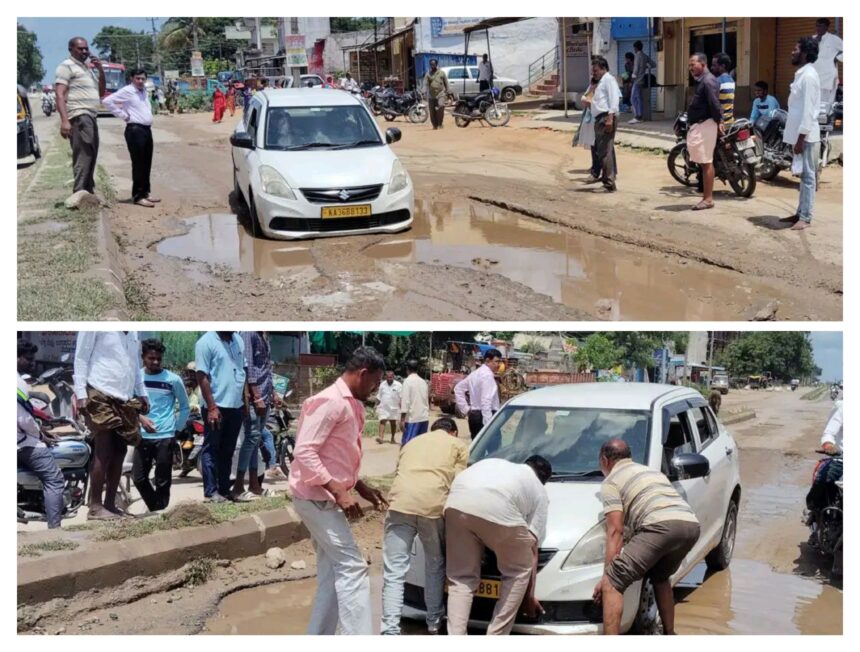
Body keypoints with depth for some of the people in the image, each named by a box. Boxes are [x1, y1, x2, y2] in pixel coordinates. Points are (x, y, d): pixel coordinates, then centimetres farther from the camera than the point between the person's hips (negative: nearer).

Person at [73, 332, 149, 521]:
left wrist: (142, 393, 18)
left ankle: (110, 504, 15)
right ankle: (95, 507, -4)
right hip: (101, 395, -7)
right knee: (103, 453, -9)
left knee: (119, 452, 7)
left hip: (125, 398, 7)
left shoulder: (133, 333, 17)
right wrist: (80, 393, -13)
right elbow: (81, 358, -6)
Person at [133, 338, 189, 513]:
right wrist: (141, 418, -9)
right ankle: (156, 510, 24)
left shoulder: (173, 379, -3)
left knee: (163, 482, 1)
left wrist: (176, 428, 2)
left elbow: (185, 406, 8)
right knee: (139, 478, 5)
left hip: (165, 437, -2)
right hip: (143, 436, 3)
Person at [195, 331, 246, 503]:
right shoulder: (206, 342, -11)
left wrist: (246, 402, 14)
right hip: (217, 407, -7)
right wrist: (212, 407, -18)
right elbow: (202, 377, -14)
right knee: (211, 449, 0)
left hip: (236, 406, 7)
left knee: (228, 450, 13)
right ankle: (211, 491, 3)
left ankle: (224, 489, 20)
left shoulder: (238, 341, 10)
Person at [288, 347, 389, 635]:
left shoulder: (350, 405, 14)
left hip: (327, 499, 10)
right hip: (317, 498, -10)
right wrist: (339, 491, -26)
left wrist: (362, 488, 14)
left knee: (333, 573, 10)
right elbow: (304, 452, -24)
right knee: (352, 567, -12)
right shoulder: (330, 401, -17)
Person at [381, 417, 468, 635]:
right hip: (434, 505, -2)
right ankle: (434, 623, 28)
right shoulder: (458, 445, 25)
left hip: (400, 503, 2)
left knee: (394, 573, 1)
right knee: (435, 566, 20)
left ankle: (390, 630, -9)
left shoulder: (412, 443, 36)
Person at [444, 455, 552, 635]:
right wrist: (529, 597, 33)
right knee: (519, 571, 20)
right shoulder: (539, 492, 30)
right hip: (497, 508, -3)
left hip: (456, 504, 4)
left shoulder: (493, 463, 43)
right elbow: (531, 549, 26)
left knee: (461, 577, 18)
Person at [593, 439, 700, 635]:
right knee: (660, 577, 33)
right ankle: (670, 634, 35)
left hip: (661, 525, -8)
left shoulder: (611, 482, 14)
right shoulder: (651, 471, 38)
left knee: (612, 583, -5)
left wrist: (607, 577, 3)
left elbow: (615, 531, 4)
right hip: (691, 524, 8)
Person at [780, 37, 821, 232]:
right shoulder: (802, 74, 14)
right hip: (800, 134, 10)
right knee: (803, 176, 14)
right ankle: (800, 213, 21)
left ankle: (805, 218, -3)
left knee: (808, 176, -6)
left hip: (807, 136, -10)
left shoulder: (809, 76, -16)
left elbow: (809, 110, -20)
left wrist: (801, 138, -21)